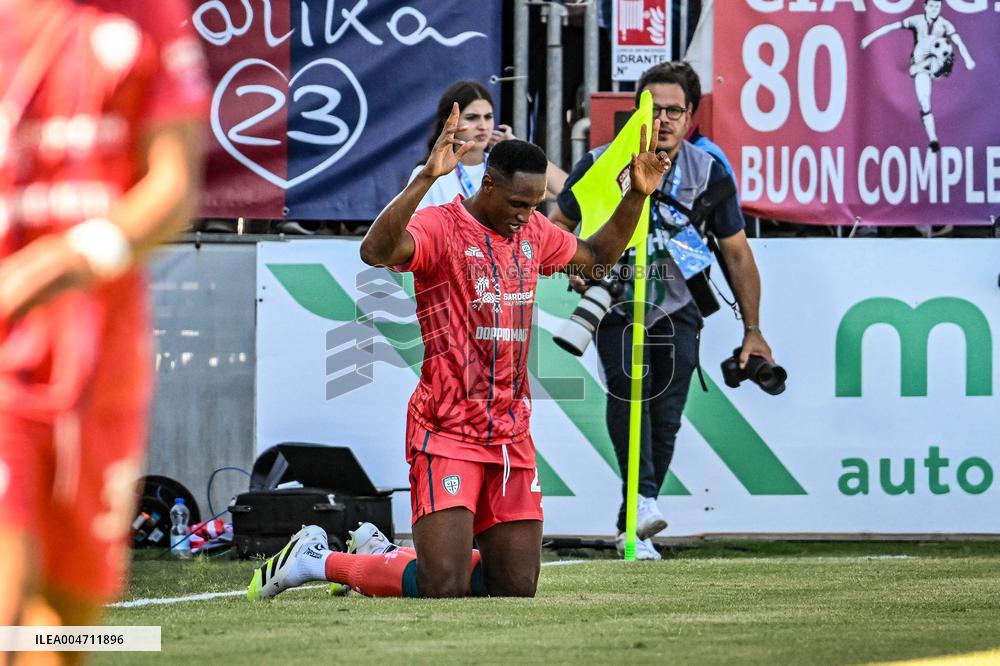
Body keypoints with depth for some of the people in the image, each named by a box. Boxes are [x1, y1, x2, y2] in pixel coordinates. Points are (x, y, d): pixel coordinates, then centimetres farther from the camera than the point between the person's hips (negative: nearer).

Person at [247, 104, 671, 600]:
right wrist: (426, 177, -42)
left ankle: (391, 560, 28)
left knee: (516, 589, 5)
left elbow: (596, 257, 31)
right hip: (447, 434, -7)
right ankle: (317, 562, 7)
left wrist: (636, 196, 18)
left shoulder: (532, 232, 11)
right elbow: (376, 252, -34)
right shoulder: (441, 227, -12)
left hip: (511, 435, 7)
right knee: (444, 587, -17)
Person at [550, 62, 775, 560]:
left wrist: (752, 330, -1)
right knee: (628, 387, -26)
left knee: (665, 419, -2)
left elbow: (737, 253, 0)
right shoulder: (603, 165, -11)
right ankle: (642, 499, -34)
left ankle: (632, 528, 11)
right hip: (615, 304, -1)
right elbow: (558, 223, 3)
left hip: (676, 309, 1)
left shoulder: (709, 173, -8)